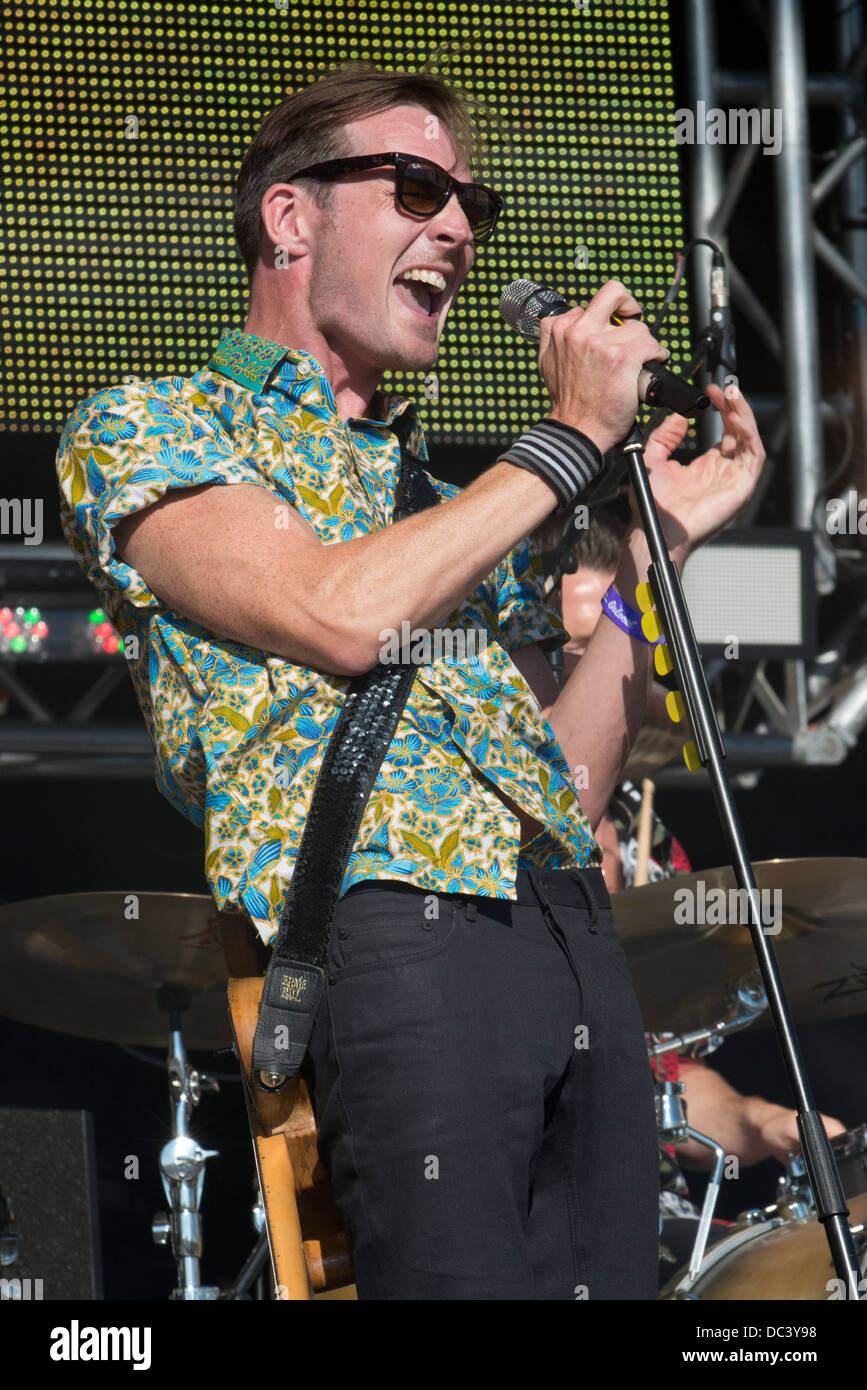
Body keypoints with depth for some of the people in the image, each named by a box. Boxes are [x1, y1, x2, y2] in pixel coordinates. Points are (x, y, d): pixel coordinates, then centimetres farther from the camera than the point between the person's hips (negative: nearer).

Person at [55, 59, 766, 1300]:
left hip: (576, 924, 7)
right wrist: (568, 441, 0)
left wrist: (658, 546, 16)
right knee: (465, 1286, -16)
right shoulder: (142, 430, 8)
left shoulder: (447, 497, 28)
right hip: (394, 920, -7)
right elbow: (339, 615, -10)